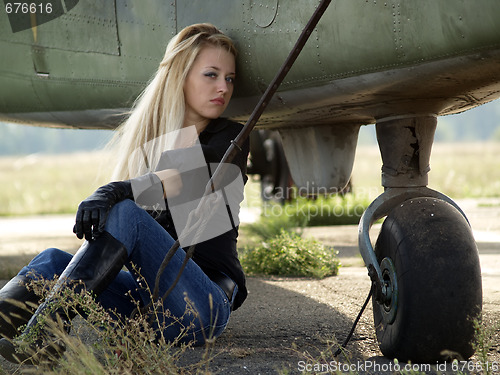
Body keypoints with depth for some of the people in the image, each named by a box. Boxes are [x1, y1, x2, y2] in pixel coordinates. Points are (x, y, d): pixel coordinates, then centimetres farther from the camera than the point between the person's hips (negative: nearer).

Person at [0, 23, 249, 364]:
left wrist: (120, 192, -33)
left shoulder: (229, 139, 4)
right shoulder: (143, 138, 19)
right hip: (149, 296, 5)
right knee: (54, 260, -13)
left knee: (126, 215, -27)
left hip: (205, 305, -5)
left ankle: (44, 328, -44)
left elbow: (191, 176, -17)